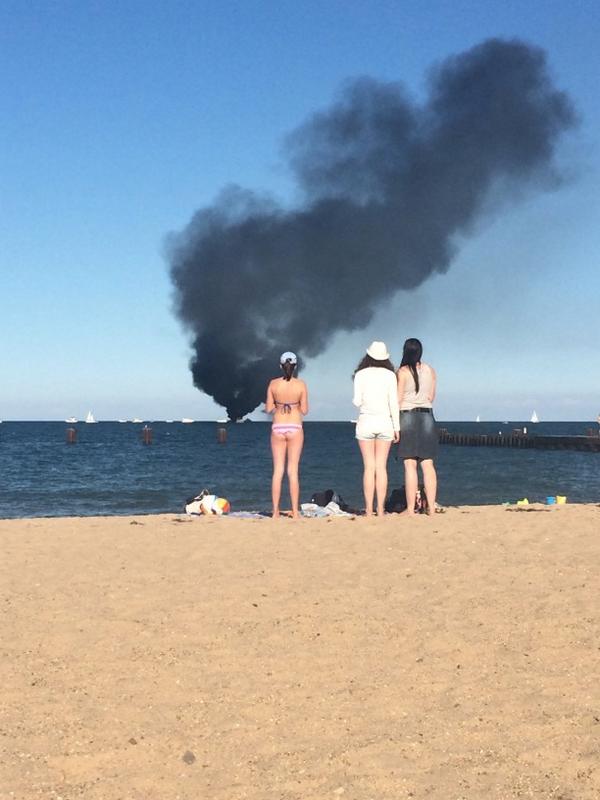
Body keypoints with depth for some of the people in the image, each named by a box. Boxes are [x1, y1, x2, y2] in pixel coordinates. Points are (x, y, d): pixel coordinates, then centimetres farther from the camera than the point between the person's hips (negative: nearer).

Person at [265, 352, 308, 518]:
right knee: (293, 471, 4)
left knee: (277, 470, 6)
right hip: (295, 428, -1)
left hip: (278, 428, 1)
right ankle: (295, 511, 5)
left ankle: (275, 512, 5)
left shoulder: (274, 384, -5)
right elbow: (304, 410, -3)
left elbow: (268, 409, -1)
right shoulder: (301, 384, -7)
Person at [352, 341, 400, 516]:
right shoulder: (390, 375, 0)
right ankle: (380, 510, 2)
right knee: (381, 467, 4)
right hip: (385, 422, 1)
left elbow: (357, 401, -5)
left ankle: (369, 510, -1)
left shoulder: (361, 374, -2)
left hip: (366, 421, -1)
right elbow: (393, 403, -3)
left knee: (369, 467, 1)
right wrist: (397, 427, 2)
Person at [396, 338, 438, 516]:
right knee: (428, 464, 5)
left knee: (410, 464, -4)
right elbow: (431, 397, 12)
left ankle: (410, 509, -6)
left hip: (408, 416, -4)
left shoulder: (403, 371, -6)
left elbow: (398, 399, -6)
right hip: (427, 416, 4)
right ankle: (431, 507, 3)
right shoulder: (430, 370, 7)